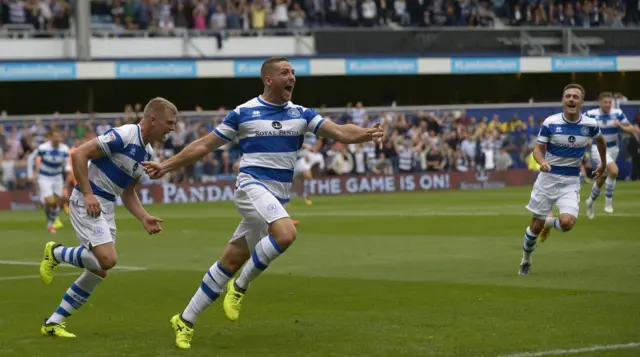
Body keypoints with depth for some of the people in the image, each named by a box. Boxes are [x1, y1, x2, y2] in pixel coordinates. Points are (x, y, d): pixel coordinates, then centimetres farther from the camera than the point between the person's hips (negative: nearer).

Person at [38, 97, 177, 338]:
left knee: (98, 271, 7)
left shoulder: (147, 153, 11)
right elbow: (80, 154, -20)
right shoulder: (124, 136, -17)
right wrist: (88, 194, -23)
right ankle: (55, 253, 2)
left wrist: (144, 218, 4)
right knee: (107, 259, -23)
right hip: (87, 202, -9)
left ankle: (53, 322, 16)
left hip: (106, 208, 9)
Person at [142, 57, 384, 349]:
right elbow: (204, 145, 6)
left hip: (277, 199, 5)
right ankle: (240, 286, -11)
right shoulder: (243, 113, -2)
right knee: (286, 233, -31)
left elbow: (338, 131, -4)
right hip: (252, 185, -5)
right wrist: (166, 166, 4)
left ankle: (185, 321, 16)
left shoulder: (300, 114, 7)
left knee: (230, 262, 5)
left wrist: (365, 134, -25)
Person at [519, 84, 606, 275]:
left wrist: (603, 164, 26)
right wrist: (542, 161, -29)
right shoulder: (550, 123, -9)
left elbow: (600, 140, 18)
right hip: (548, 177, -1)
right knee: (536, 226, 2)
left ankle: (549, 222, 15)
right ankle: (526, 261, 28)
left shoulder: (590, 124, -4)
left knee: (567, 222, -22)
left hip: (571, 182, 1)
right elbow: (538, 148, -7)